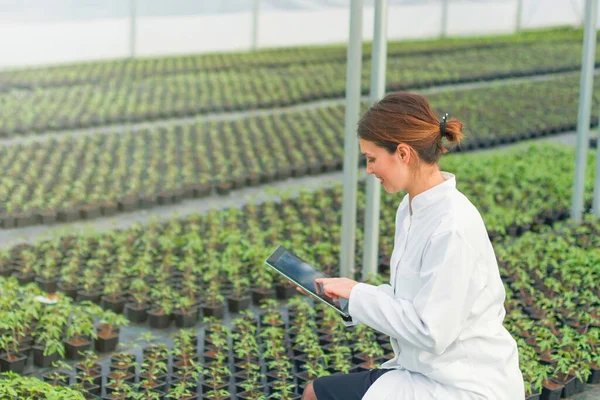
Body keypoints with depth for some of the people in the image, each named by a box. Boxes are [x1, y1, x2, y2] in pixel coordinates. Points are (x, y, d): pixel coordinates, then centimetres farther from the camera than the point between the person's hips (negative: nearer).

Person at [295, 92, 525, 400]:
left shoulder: (452, 226, -24)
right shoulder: (412, 210, 4)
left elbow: (430, 332, -24)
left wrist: (358, 294, -15)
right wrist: (348, 295, -2)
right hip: (429, 370, 9)